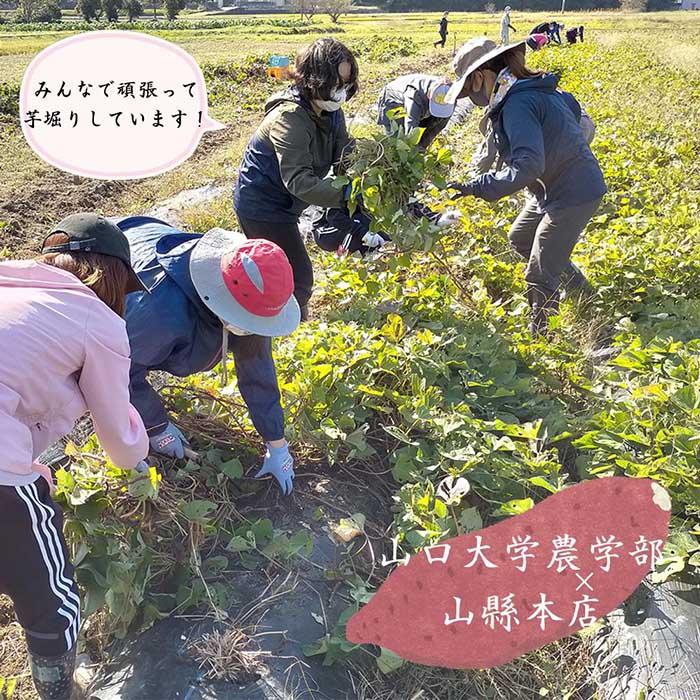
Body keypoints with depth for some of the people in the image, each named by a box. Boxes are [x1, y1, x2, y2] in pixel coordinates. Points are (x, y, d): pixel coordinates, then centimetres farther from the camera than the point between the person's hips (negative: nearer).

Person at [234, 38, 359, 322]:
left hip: (280, 203, 9)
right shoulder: (289, 118, -29)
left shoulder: (331, 113, -2)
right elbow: (299, 180, -38)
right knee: (298, 278, -6)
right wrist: (346, 194, -46)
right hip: (261, 207, -9)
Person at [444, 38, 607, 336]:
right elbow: (572, 107, 21)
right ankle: (580, 289, 36)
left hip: (573, 193, -10)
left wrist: (477, 187, -36)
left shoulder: (517, 104, -25)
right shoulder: (535, 89, 5)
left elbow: (528, 167, -35)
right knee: (520, 238, 26)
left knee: (539, 275, -5)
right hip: (555, 186, 10)